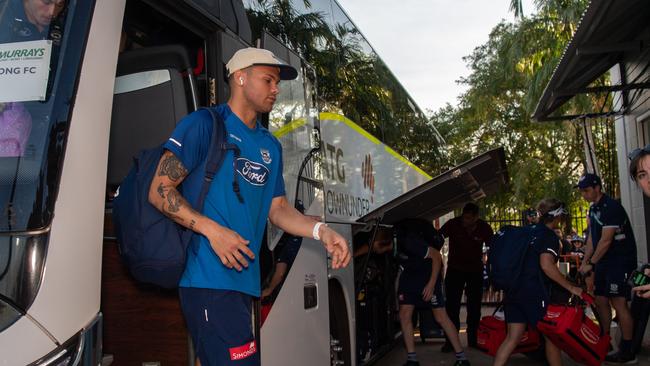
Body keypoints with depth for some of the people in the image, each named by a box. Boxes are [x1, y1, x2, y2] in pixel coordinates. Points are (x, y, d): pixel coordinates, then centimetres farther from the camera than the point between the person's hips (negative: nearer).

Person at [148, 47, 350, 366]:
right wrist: (212, 230, -19)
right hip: (208, 277, -7)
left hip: (245, 279, 7)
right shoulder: (204, 124, -3)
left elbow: (277, 208, 17)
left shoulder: (271, 146, 19)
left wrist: (321, 231, -1)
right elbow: (159, 190, -7)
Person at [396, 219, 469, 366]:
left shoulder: (407, 240, -35)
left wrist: (431, 284, -25)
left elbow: (436, 256, -27)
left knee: (441, 317, -6)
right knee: (404, 315, -2)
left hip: (429, 272, -7)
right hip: (410, 273, 7)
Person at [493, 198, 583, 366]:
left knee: (512, 338, 5)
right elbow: (546, 265, -22)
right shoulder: (549, 236, -8)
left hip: (514, 291, 8)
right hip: (534, 294, -8)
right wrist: (570, 287, -17)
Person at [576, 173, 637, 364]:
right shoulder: (593, 209, 12)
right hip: (604, 261, 9)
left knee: (619, 303, -9)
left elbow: (606, 240, -20)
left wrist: (592, 263, -16)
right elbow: (592, 238, 13)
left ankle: (627, 351, -2)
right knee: (600, 301, 11)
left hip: (621, 260, -9)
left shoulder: (611, 207, -17)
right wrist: (584, 263, 8)